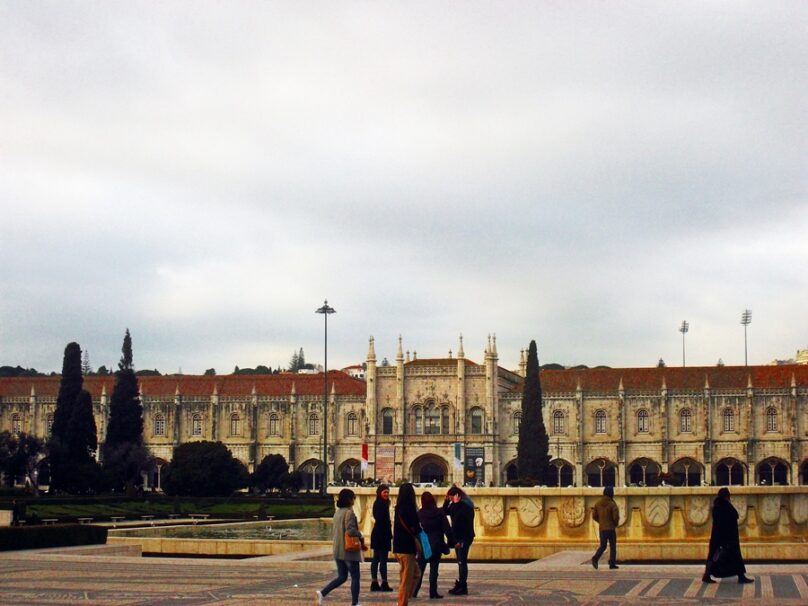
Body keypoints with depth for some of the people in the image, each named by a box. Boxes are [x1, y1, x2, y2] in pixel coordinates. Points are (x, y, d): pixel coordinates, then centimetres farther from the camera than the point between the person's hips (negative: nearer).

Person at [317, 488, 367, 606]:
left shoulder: (337, 512, 10)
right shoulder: (349, 513, -16)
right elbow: (351, 530, -27)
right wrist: (361, 537, -8)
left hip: (338, 551, 8)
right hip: (349, 551, -8)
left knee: (341, 577, 15)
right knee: (355, 577, 5)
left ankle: (322, 593, 2)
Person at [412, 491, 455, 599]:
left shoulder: (419, 514, -4)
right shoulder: (440, 512, -6)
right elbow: (447, 529, -7)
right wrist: (451, 542, 0)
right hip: (436, 545, -1)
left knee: (420, 569, 10)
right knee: (434, 569, 3)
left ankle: (414, 591, 9)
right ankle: (433, 592, 1)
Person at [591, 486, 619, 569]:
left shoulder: (598, 504, 2)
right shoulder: (612, 504, -13)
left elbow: (594, 516, 4)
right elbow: (616, 517, -17)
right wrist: (616, 524, 5)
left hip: (601, 529, 4)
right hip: (611, 528, -4)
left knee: (602, 546, 10)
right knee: (613, 546, 10)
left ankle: (595, 558, -14)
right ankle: (612, 563, 10)